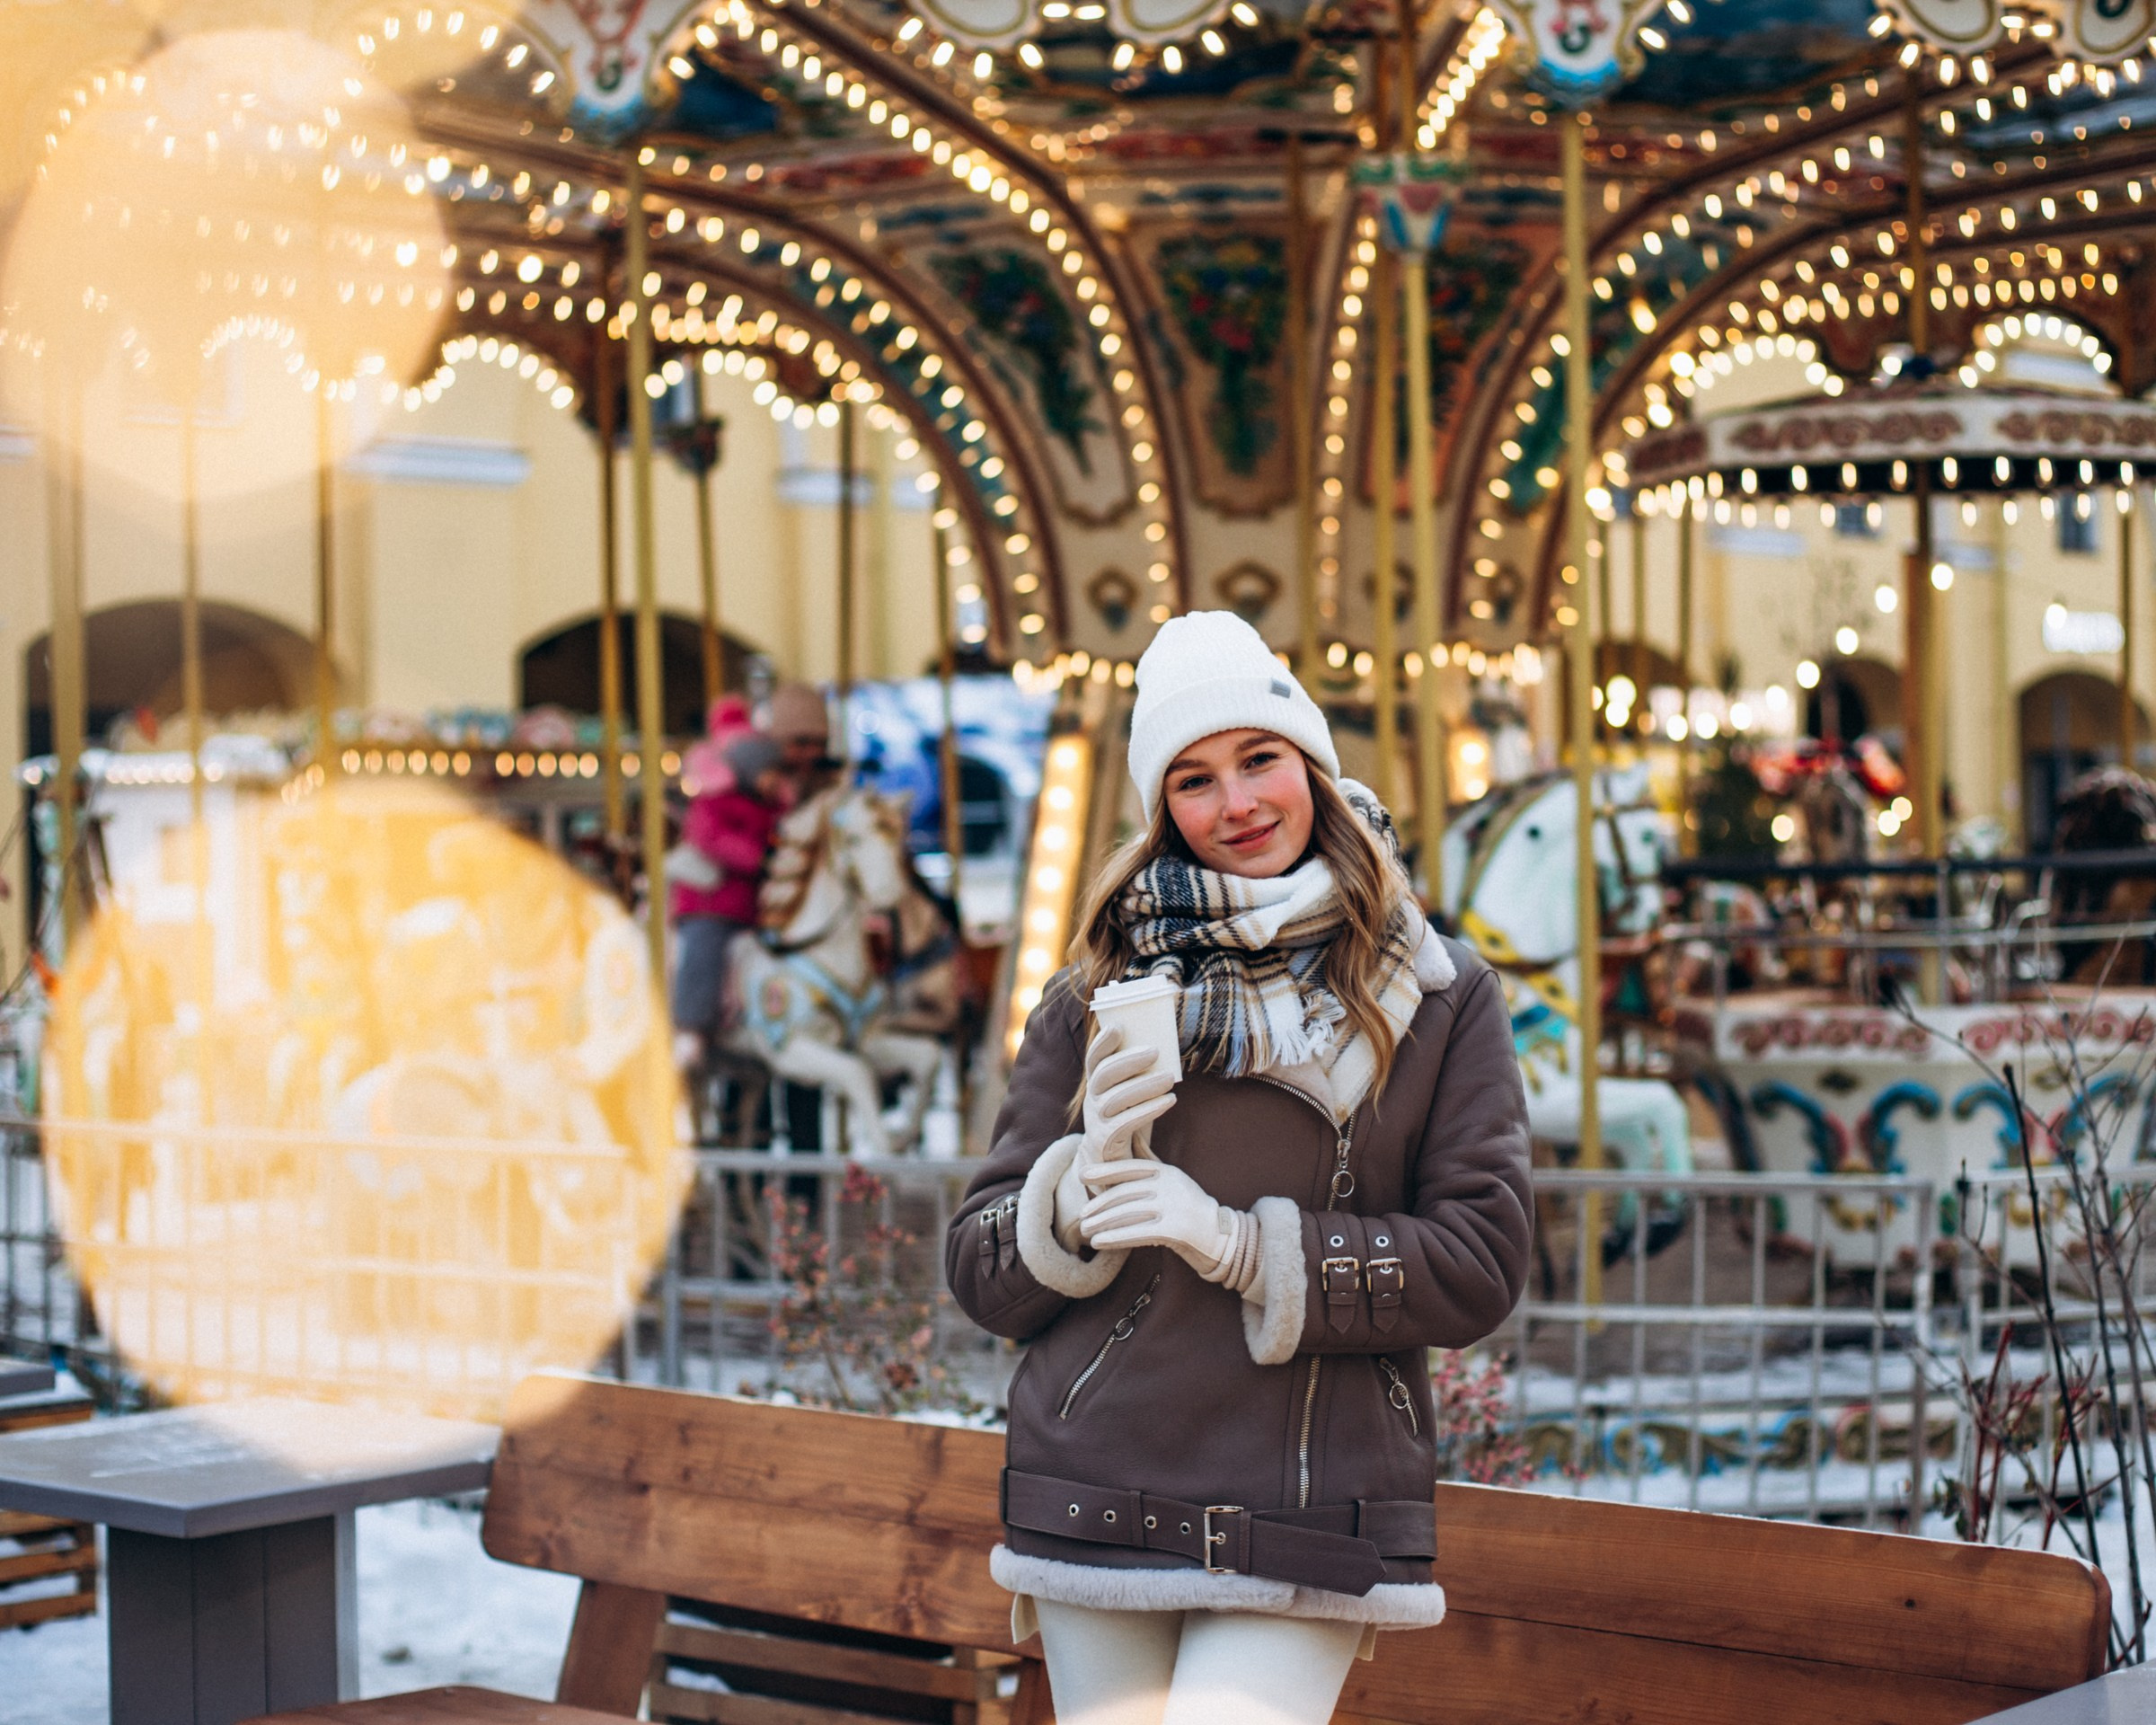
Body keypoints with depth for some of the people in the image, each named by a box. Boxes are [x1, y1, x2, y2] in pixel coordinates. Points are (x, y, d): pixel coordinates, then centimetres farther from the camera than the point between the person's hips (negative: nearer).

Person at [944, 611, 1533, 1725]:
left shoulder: (1440, 1001, 6)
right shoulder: (1097, 999, 9)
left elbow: (1481, 1265, -3)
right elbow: (979, 1273, 9)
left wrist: (1243, 1245, -12)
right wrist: (1083, 1183, -11)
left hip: (1305, 1534, -2)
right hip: (1097, 1504, 2)